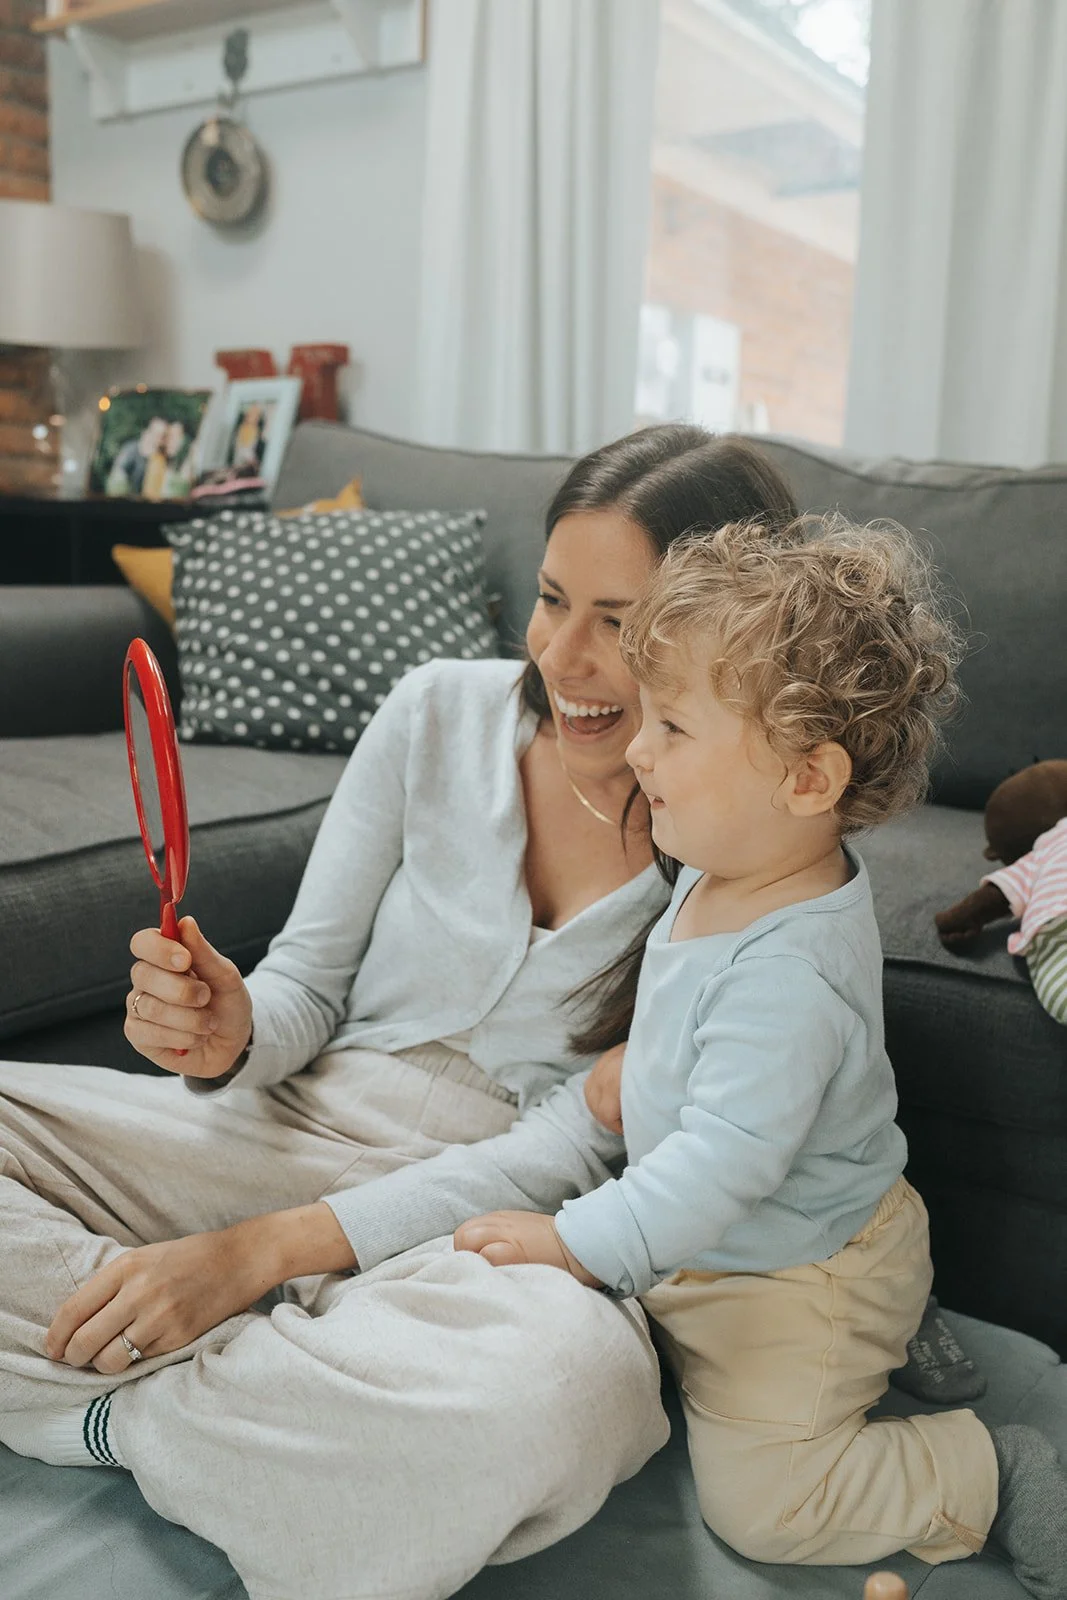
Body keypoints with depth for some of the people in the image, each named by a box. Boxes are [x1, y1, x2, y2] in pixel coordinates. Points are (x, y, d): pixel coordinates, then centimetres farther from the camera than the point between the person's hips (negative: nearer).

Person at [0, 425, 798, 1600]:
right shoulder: (440, 712, 0)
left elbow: (579, 1145, -13)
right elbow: (309, 978, 5)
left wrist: (266, 1249, -20)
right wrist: (230, 1035, -21)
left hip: (493, 1208, -2)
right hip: (303, 1121, 3)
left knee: (564, 1387, -38)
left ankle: (116, 1420, -14)